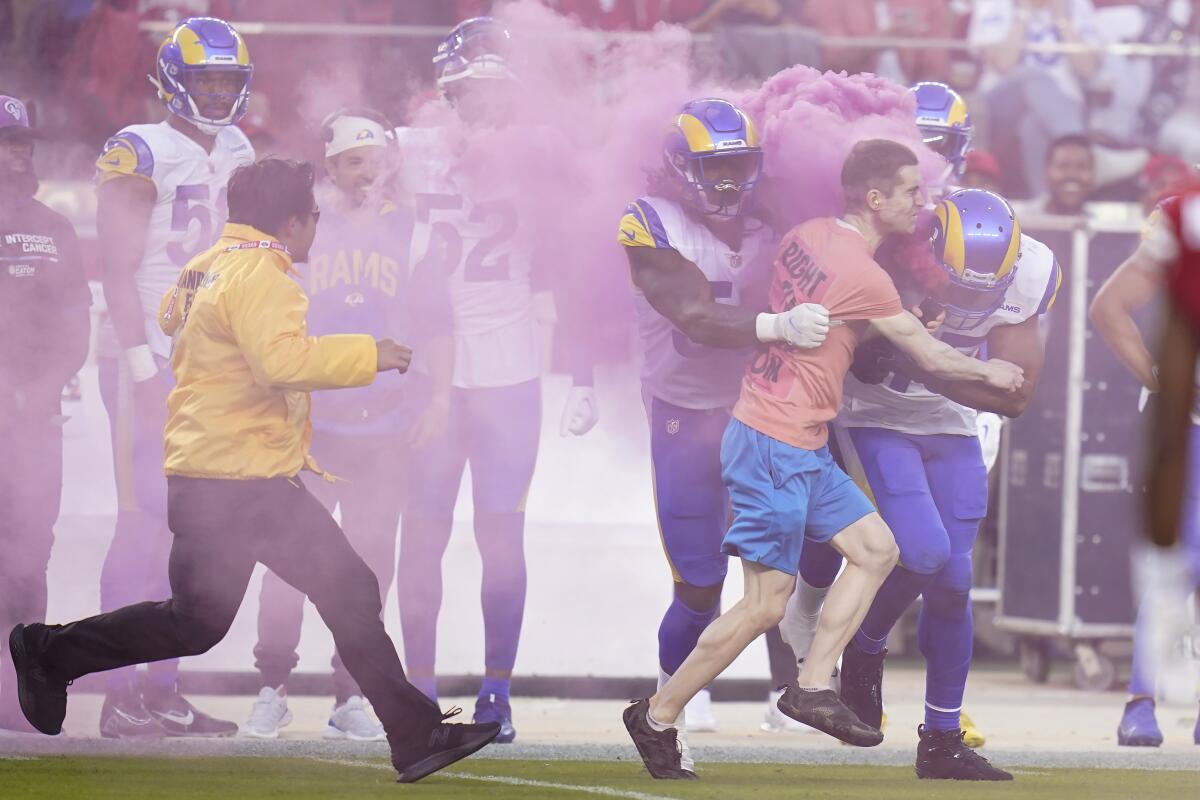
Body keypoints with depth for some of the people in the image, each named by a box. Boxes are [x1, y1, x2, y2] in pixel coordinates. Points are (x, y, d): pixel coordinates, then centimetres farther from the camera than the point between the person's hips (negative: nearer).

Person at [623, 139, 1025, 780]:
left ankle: (813, 685, 10)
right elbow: (931, 357, -6)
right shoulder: (865, 277, -19)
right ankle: (657, 717, 6)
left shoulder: (806, 237, 5)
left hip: (802, 451, 9)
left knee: (875, 550, 11)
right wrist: (991, 373, 14)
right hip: (776, 447, -9)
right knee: (766, 603, -3)